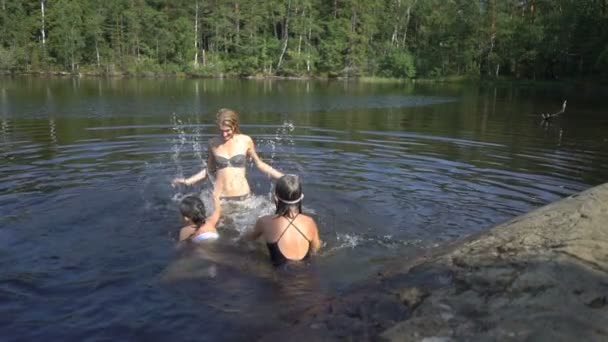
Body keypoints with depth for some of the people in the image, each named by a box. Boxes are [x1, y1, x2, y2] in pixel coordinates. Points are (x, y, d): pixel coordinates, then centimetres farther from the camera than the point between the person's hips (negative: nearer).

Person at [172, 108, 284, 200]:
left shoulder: (245, 141, -2)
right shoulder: (213, 143, 2)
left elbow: (260, 164, 7)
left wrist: (283, 177, 4)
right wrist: (187, 181, 10)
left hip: (242, 196, -1)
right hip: (220, 197, 1)